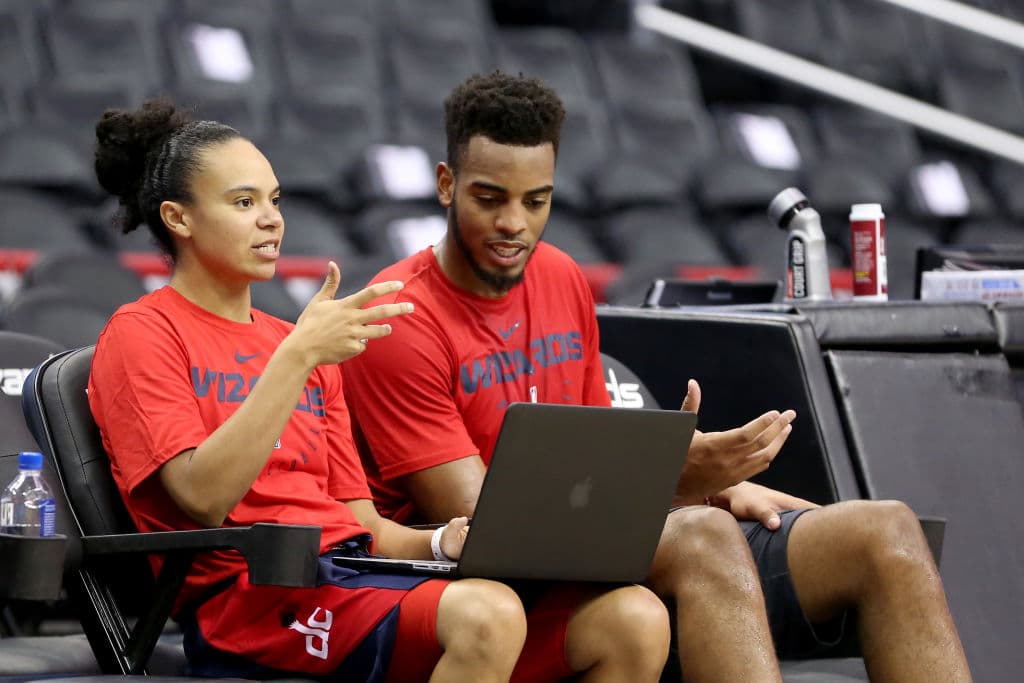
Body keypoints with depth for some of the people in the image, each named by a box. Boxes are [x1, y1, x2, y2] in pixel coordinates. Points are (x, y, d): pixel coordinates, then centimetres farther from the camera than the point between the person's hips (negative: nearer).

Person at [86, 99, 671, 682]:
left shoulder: (303, 347, 27)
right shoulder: (141, 333, 5)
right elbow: (204, 499, -12)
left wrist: (442, 542, -1)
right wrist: (297, 356, -16)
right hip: (252, 598, -7)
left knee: (635, 620, -15)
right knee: (488, 614, -36)